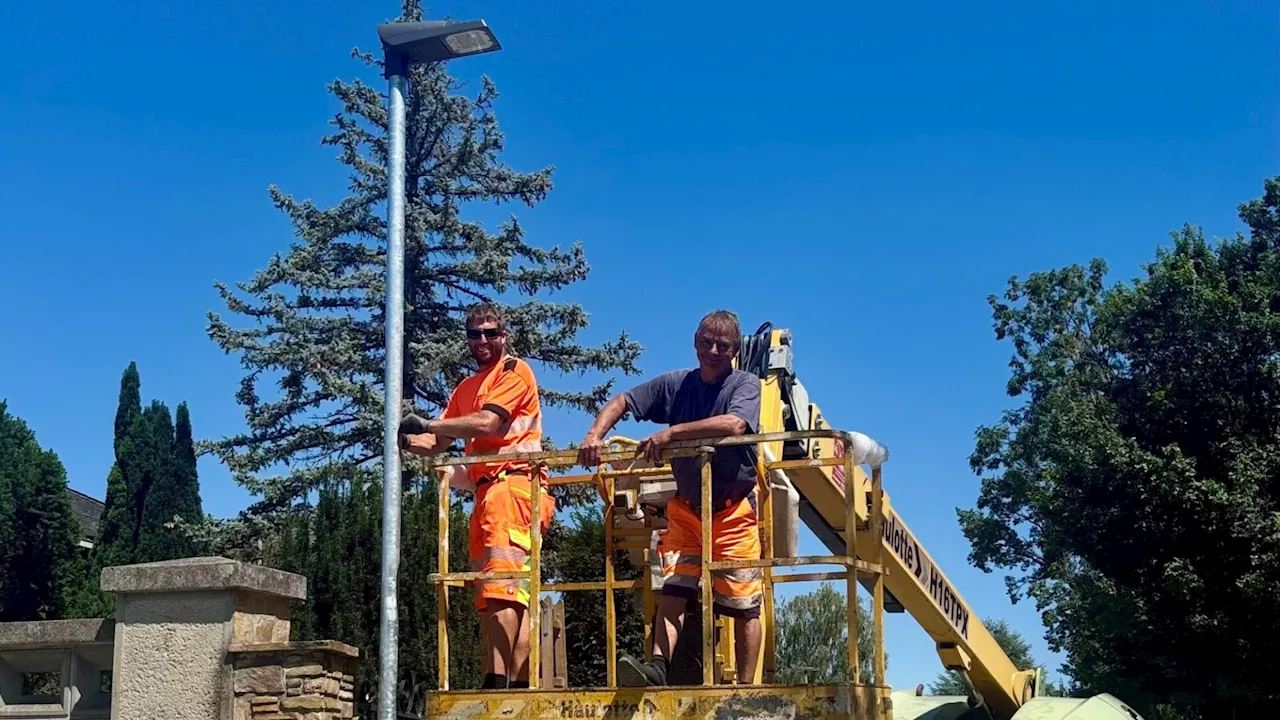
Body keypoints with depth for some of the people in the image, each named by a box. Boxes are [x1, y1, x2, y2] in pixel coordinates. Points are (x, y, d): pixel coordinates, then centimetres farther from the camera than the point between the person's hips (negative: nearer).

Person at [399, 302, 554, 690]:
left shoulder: (514, 371, 2)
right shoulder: (465, 389, 26)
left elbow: (487, 423, -14)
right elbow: (439, 445, 17)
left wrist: (428, 424, -15)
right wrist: (409, 441, -5)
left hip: (513, 481, -9)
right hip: (487, 491, 9)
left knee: (501, 583, -20)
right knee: (514, 591, 6)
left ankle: (497, 679, -27)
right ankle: (521, 683, 7)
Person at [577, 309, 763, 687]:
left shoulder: (746, 385, -7)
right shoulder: (676, 384, 5)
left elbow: (735, 424, -28)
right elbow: (621, 402, 7)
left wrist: (672, 431, -32)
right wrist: (595, 434, -13)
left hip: (734, 510, -3)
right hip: (685, 507, 3)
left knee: (744, 604, -1)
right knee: (672, 590, -11)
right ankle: (657, 666, -21)